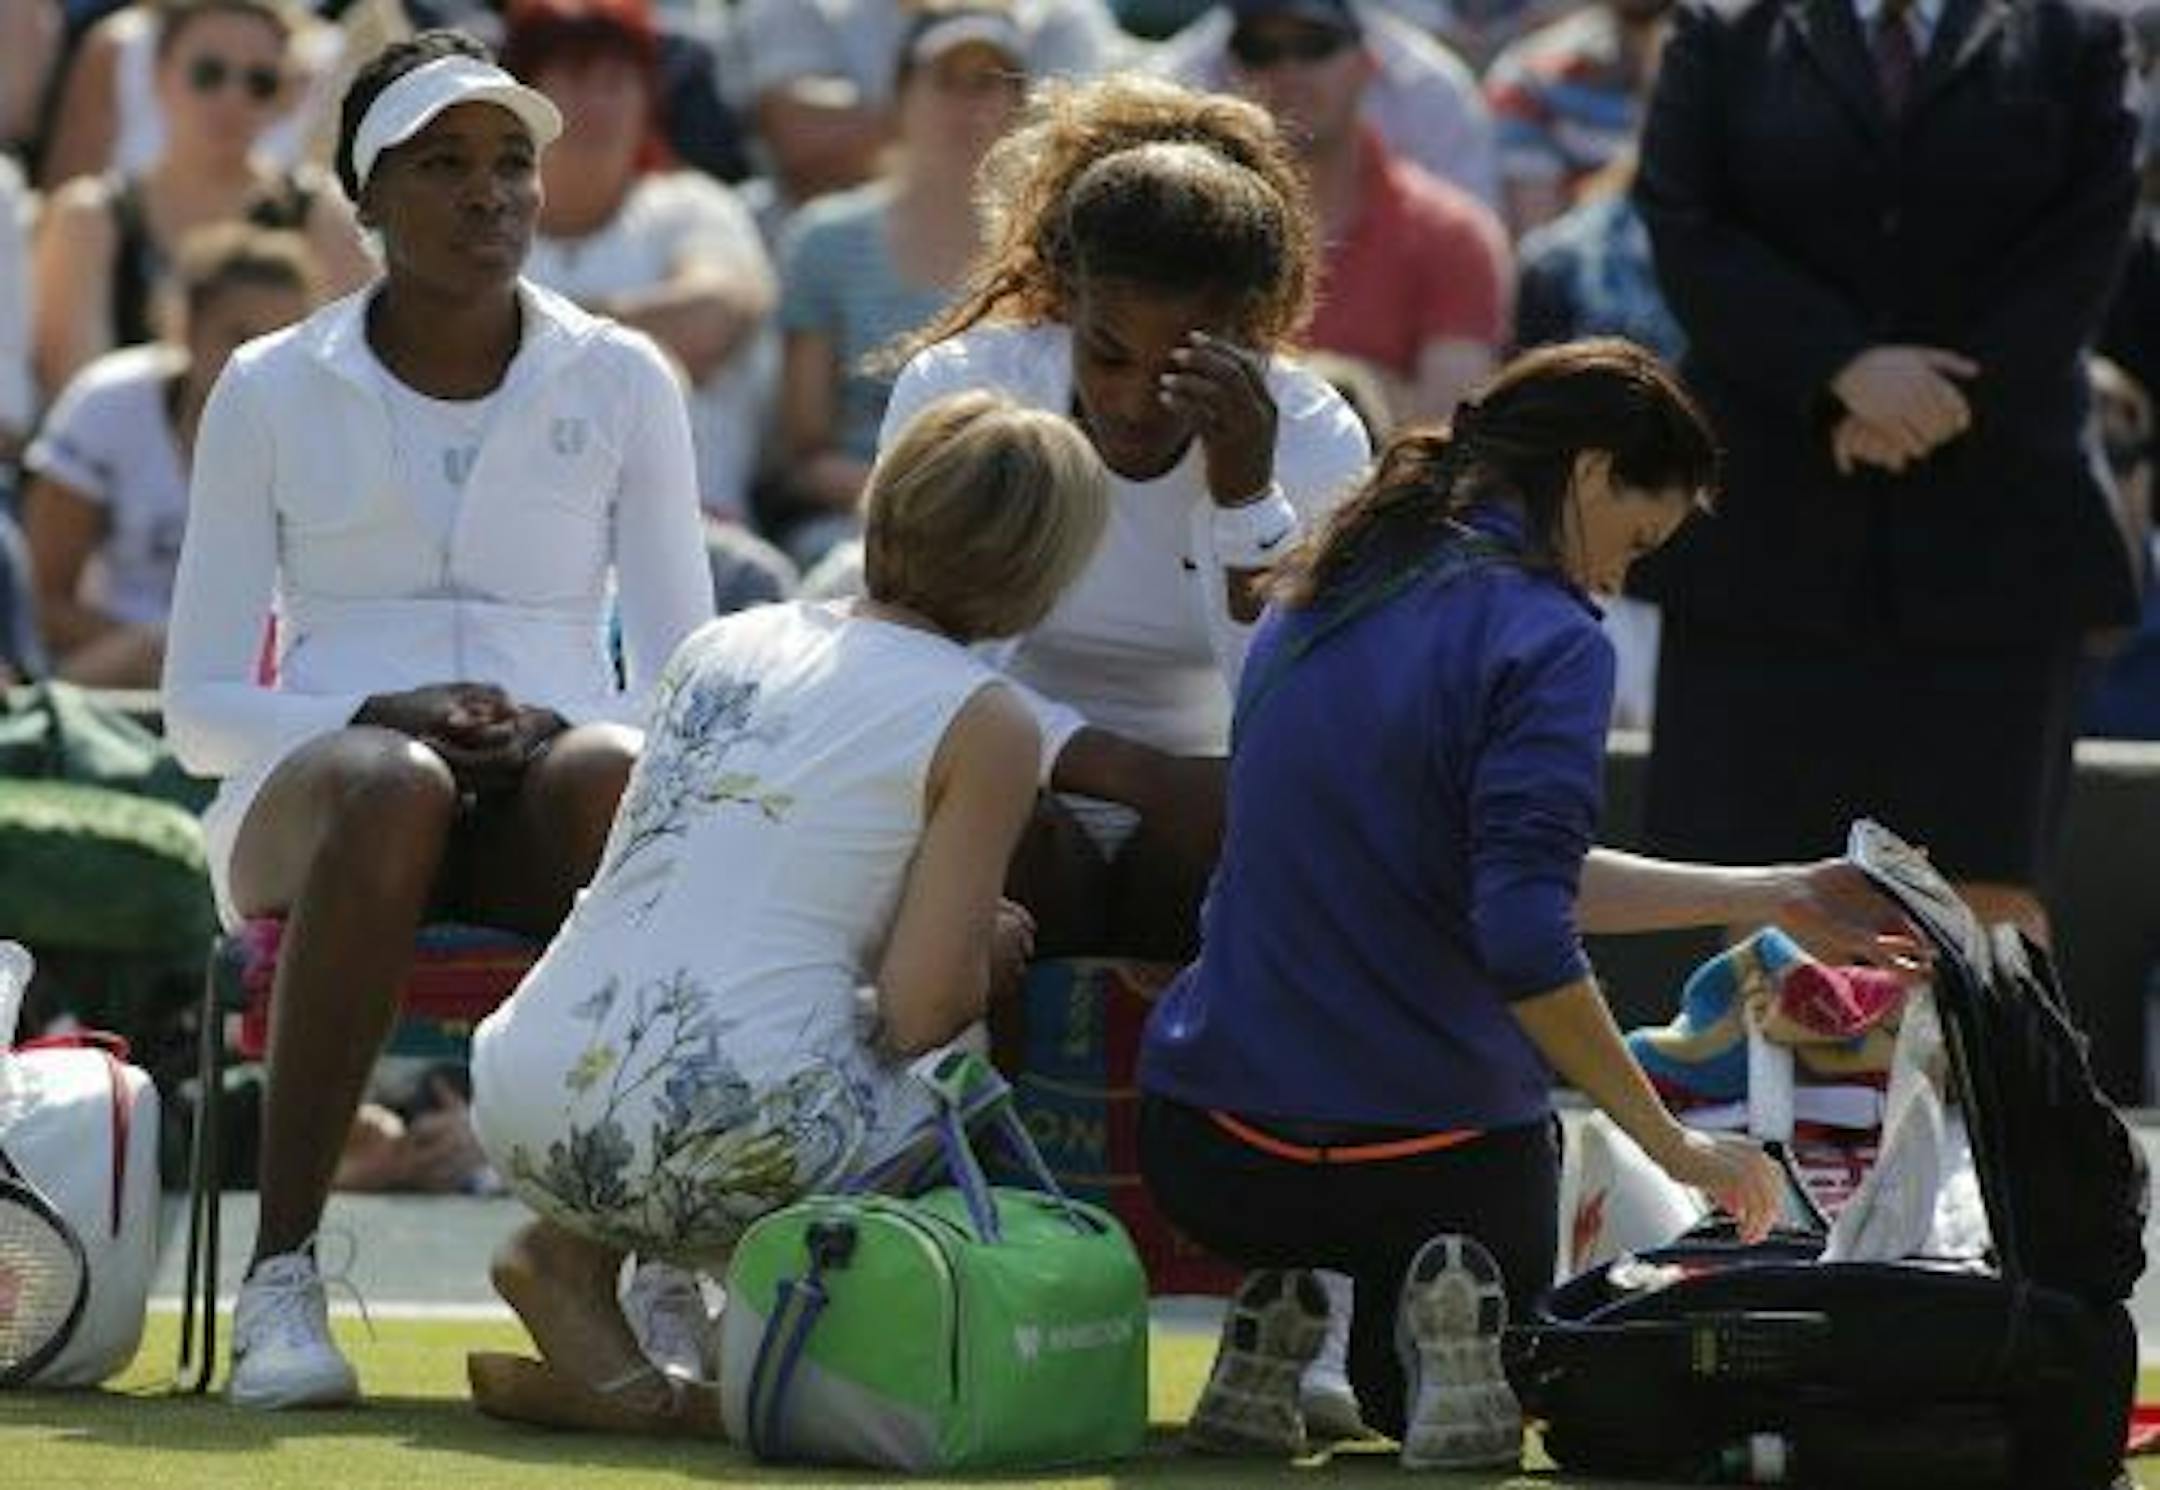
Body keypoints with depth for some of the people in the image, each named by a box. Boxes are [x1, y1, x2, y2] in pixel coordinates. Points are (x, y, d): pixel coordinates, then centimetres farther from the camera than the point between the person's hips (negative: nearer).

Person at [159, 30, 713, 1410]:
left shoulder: (623, 383, 12)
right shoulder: (272, 392, 10)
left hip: (547, 793, 1)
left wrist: (553, 729, -14)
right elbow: (200, 703, 7)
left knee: (618, 779, -38)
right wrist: (381, 715, -13)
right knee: (393, 790, -40)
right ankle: (282, 1273, -44)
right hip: (321, 778, -1)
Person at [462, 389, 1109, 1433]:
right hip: (735, 1137, -6)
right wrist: (984, 952, 17)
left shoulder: (723, 646, 17)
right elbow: (920, 1011, -6)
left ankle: (575, 1253, 10)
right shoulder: (983, 723, -1)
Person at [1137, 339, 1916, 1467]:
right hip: (1434, 1152, -5)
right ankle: (1444, 1316, -7)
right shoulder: (1544, 637, -14)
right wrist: (1678, 1148, -15)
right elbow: (1522, 938, -24)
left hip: (1210, 1157, 5)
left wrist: (1779, 896, 22)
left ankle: (1279, 1306, 8)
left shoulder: (1318, 601, 10)